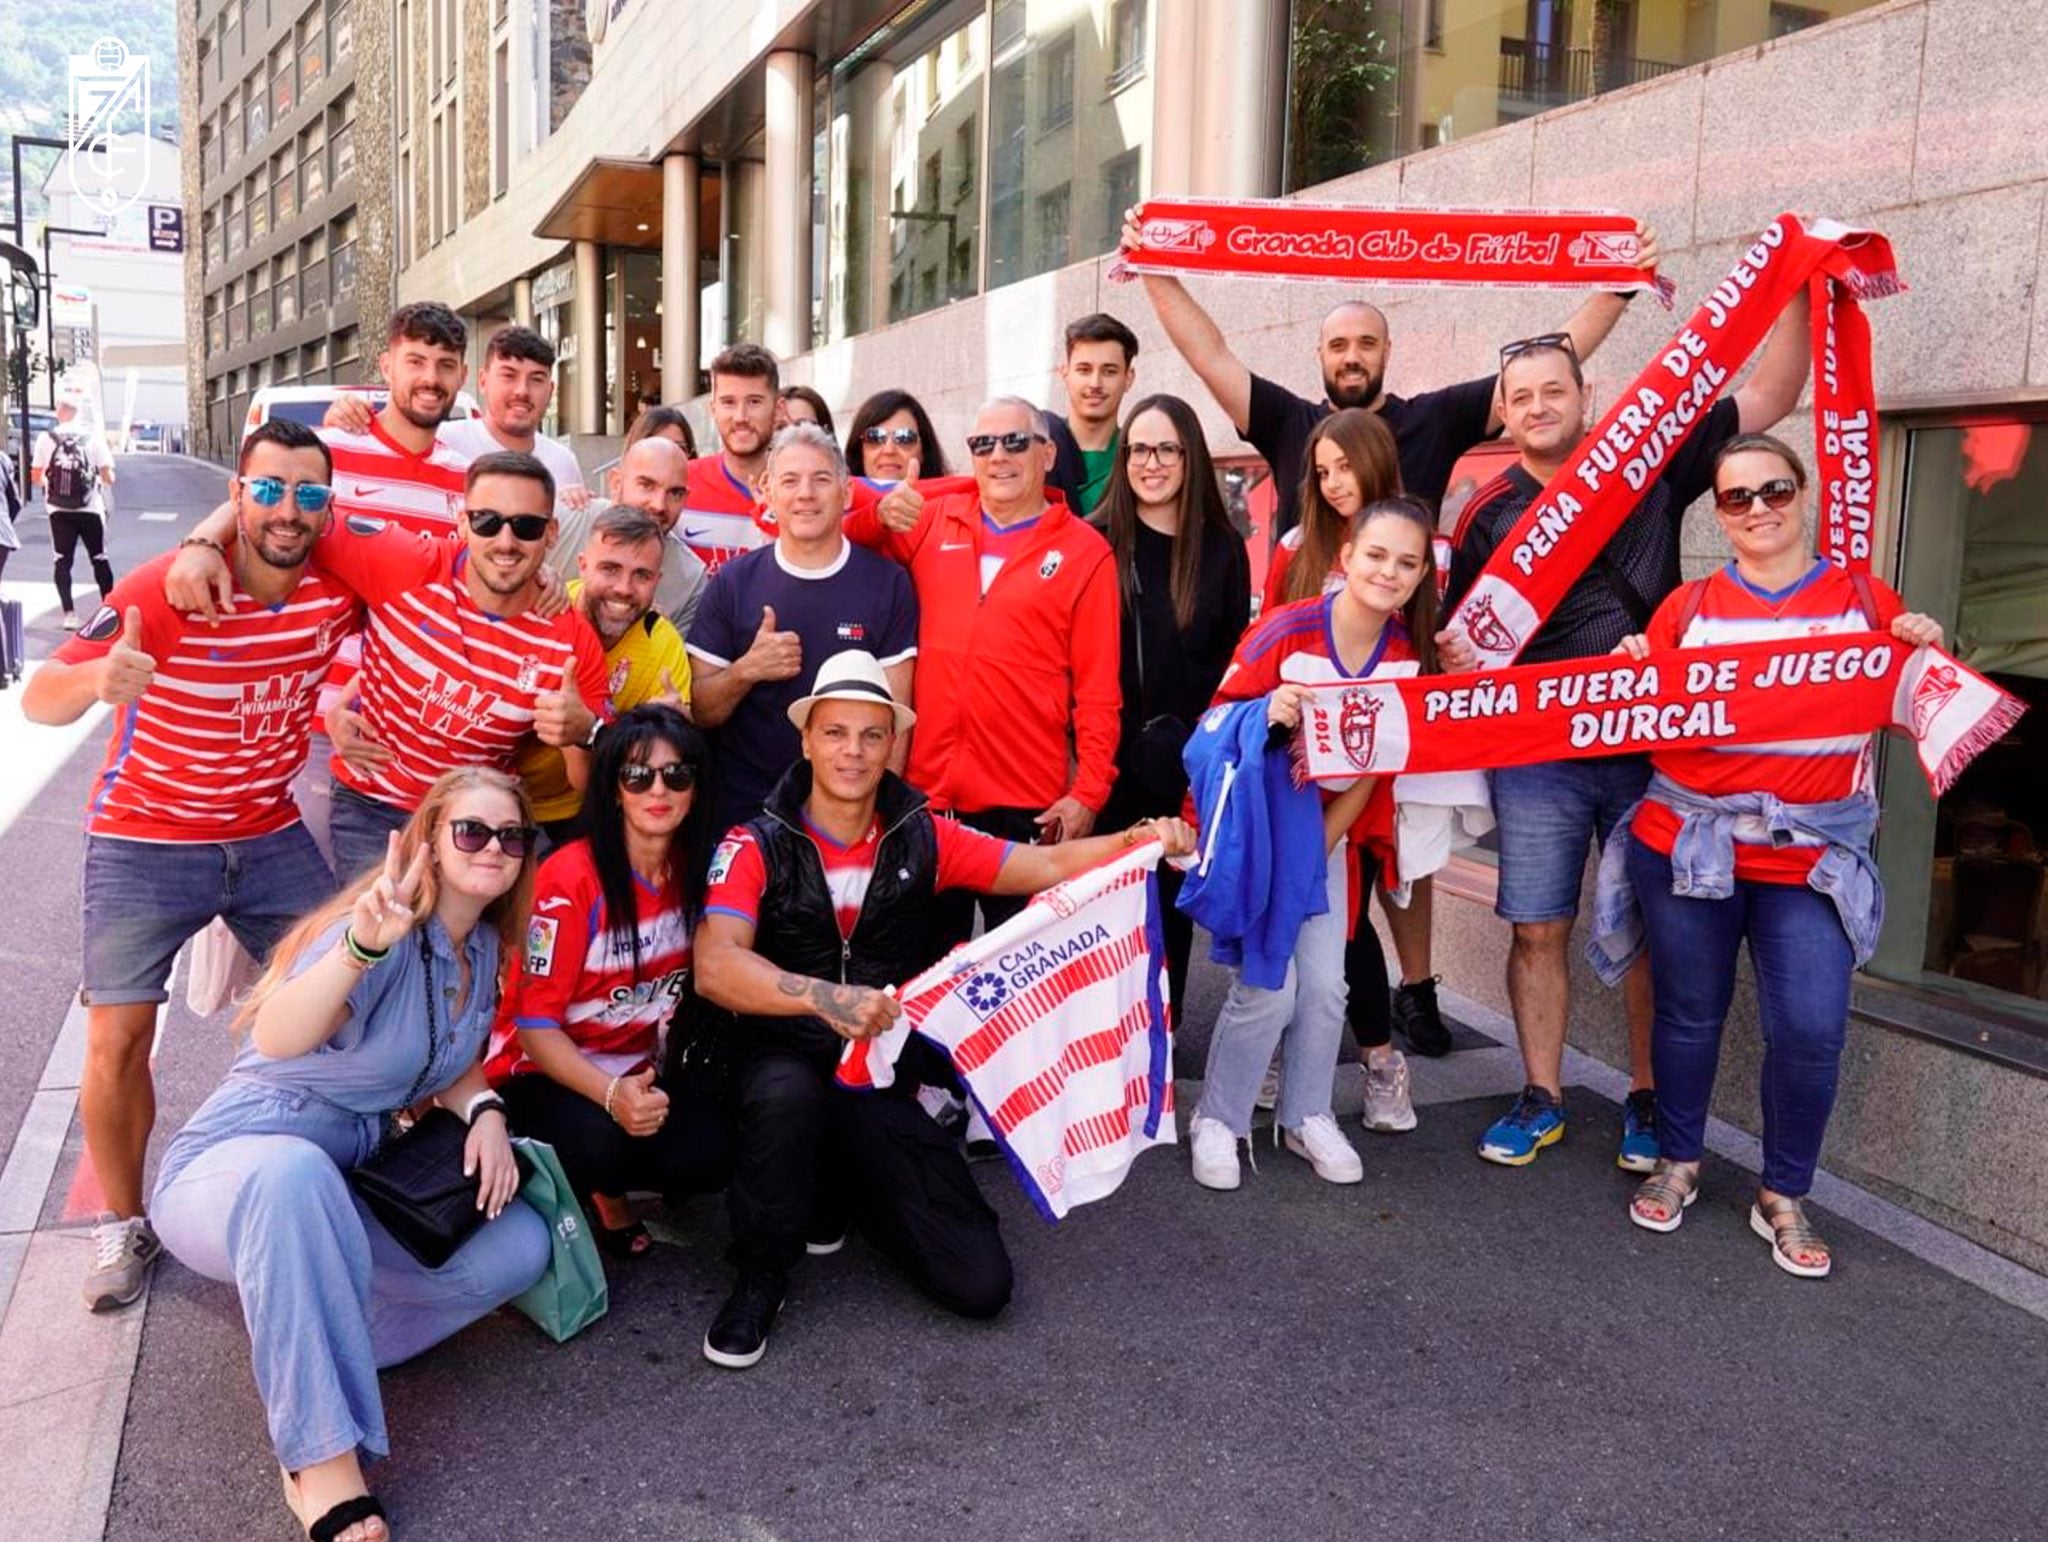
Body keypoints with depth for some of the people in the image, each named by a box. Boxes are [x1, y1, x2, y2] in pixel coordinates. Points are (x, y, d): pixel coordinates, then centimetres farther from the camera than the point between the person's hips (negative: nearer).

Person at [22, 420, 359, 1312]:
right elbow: (40, 703, -29)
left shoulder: (339, 589, -12)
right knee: (118, 1041, -5)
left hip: (273, 838, 4)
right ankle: (124, 1225, 16)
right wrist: (98, 679, -52)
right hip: (146, 844, -3)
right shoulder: (164, 589, -23)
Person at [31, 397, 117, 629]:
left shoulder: (46, 437, -2)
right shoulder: (94, 436, -3)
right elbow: (108, 477, -6)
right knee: (99, 559, 13)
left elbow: (36, 478, -1)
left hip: (60, 510, 0)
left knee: (62, 561, 7)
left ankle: (69, 614, -1)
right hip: (90, 508, 0)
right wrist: (104, 478, 18)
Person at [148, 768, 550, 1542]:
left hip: (349, 1188, 7)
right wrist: (361, 945, -59)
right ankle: (323, 1458, -33)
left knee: (519, 1245, -11)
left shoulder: (485, 947, 1)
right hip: (232, 1171, -7)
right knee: (296, 1170, -42)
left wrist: (485, 1112, -7)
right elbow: (275, 1039, -41)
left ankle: (309, 1344, 2)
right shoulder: (389, 929, -23)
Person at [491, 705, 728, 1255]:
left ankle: (608, 1190, 10)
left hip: (640, 1070, 5)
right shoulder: (572, 878, -19)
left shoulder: (695, 868, -3)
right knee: (598, 1145, -35)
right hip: (543, 1070, -5)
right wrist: (610, 1095, -34)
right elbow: (535, 1024, -18)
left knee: (709, 1155, -22)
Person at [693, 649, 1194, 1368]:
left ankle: (843, 1187, 20)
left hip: (887, 1085, 3)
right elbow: (717, 966, -22)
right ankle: (759, 1278, -11)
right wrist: (824, 997, -39)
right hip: (785, 1062, -3)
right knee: (790, 1091, -41)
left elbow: (1047, 867, -2)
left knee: (981, 1283, -8)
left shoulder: (922, 840, 4)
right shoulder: (756, 848, -6)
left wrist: (1137, 841, -21)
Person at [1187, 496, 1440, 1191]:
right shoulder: (1286, 629, -20)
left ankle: (1306, 1117, 23)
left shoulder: (1409, 654, -6)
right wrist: (1269, 714, -35)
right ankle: (1216, 1121, 10)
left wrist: (1320, 846, -3)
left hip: (1329, 830, 4)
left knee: (1325, 985, 1)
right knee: (1269, 986, -10)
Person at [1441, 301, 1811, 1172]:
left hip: (1650, 745, 0)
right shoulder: (1488, 512, 3)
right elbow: (1460, 636, 7)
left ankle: (1648, 1099, 21)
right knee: (1537, 930, 4)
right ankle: (1541, 1099, 19)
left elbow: (1769, 396, 6)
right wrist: (1454, 655, -16)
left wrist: (1799, 294, -2)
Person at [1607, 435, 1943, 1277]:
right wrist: (1634, 672, -14)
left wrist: (1925, 656, -12)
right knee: (1689, 1013, 11)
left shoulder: (1865, 599, 4)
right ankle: (1676, 1164, 33)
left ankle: (1783, 1199, 14)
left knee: (1810, 1029, -8)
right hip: (1686, 847, 1)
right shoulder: (1688, 605, 4)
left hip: (1813, 858, 0)